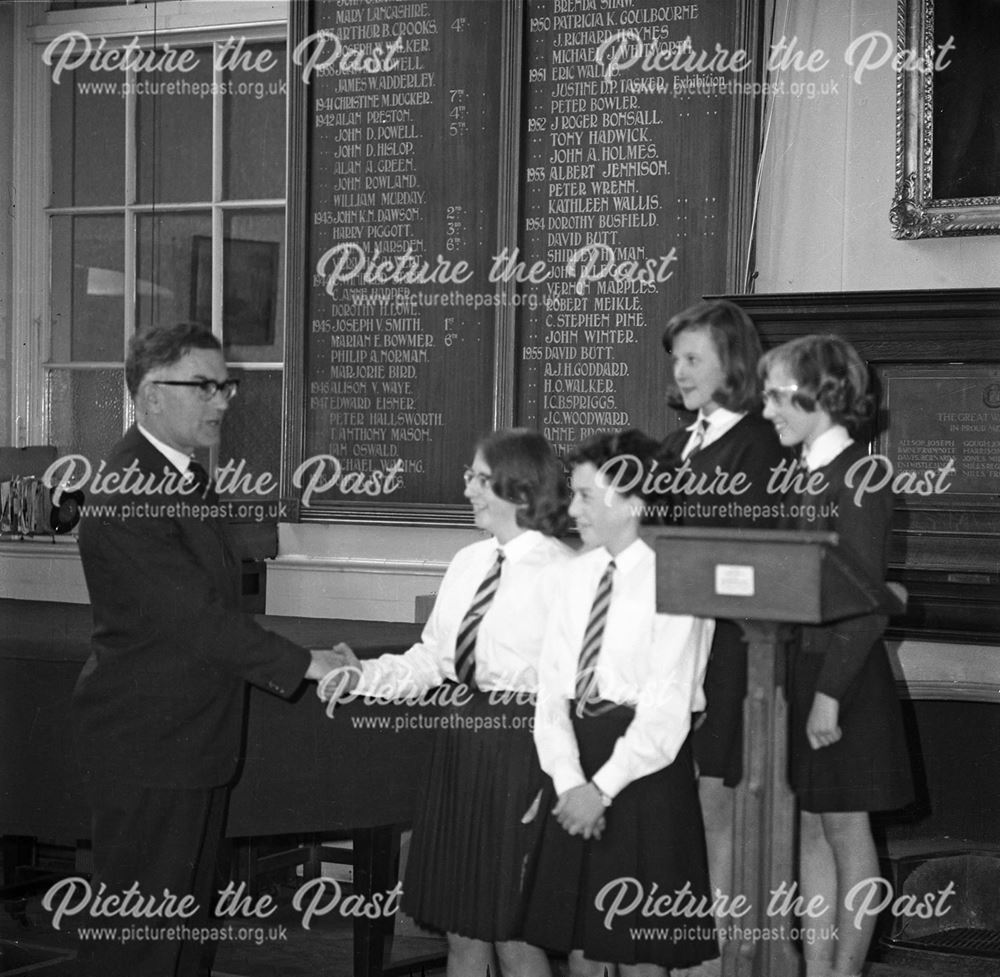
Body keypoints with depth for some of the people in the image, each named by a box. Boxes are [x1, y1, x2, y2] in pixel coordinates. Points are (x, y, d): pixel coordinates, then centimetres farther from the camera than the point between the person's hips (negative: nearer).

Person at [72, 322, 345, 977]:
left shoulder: (189, 478, 13)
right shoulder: (126, 493, -21)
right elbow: (193, 615, -25)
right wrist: (304, 664, -23)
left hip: (197, 741, 10)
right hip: (146, 750, -10)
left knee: (191, 919, 16)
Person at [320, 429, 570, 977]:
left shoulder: (559, 572, -13)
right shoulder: (468, 563, 10)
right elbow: (431, 657, 16)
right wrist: (362, 676, 2)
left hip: (520, 749, -8)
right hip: (462, 742, 8)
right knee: (461, 930, 15)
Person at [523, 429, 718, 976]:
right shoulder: (579, 573, 8)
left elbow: (668, 708, -14)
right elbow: (552, 685, 3)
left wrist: (603, 787, -16)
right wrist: (568, 779, -10)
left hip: (647, 767, -6)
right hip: (578, 767, 6)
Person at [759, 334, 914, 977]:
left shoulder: (858, 475, -14)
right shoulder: (803, 476, 11)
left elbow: (867, 603, -18)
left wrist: (830, 694, -20)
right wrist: (796, 682, 9)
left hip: (844, 675, -8)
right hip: (797, 666, 8)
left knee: (846, 832, 2)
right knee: (812, 830, 11)